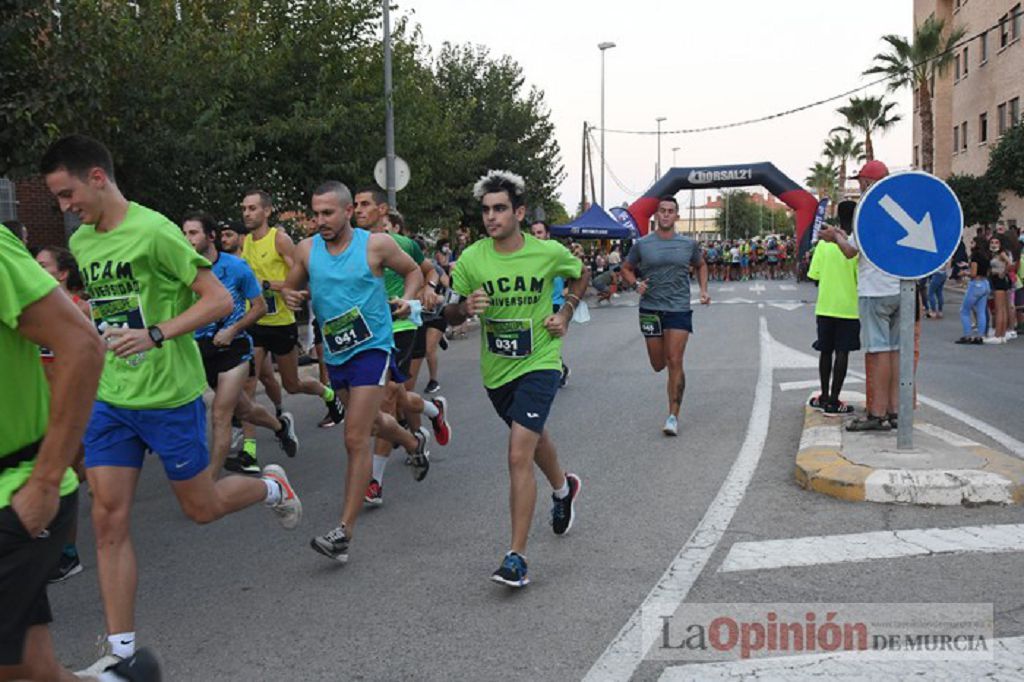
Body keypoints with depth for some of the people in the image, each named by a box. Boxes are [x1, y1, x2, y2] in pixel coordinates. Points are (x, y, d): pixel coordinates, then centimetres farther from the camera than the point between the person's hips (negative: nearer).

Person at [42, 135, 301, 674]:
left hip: (169, 396, -6)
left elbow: (219, 300, -18)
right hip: (109, 400, 6)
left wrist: (155, 335, -27)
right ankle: (121, 651, 13)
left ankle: (272, 486, 40)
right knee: (108, 519, 2)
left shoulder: (153, 231, -16)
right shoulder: (80, 242, 8)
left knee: (200, 508, 9)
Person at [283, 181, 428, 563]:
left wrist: (406, 299, -14)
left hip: (371, 348, -6)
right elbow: (291, 287, 13)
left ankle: (344, 532, -10)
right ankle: (414, 443, 58)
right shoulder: (307, 250, 0)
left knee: (356, 438, -12)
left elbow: (413, 271, 6)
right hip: (335, 352, 6)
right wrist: (292, 297, -11)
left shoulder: (376, 245, -10)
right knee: (370, 421, 25)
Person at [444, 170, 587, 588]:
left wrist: (566, 315, -2)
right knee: (534, 437, 25)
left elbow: (580, 275, 12)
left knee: (519, 456, -17)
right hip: (495, 370, 4)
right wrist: (465, 307, -23)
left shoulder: (550, 252, -11)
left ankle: (516, 557, -10)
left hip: (538, 365, -4)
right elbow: (449, 316, -1)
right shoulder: (471, 259, -9)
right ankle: (563, 489, 58)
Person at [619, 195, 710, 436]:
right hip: (650, 309, 1)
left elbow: (701, 265, 21)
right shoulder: (642, 244, 0)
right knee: (658, 364, 7)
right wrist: (636, 284, -9)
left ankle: (673, 416, -2)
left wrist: (703, 289, 7)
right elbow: (626, 269, 11)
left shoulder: (688, 244, 3)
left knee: (675, 362, -9)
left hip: (679, 309, -1)